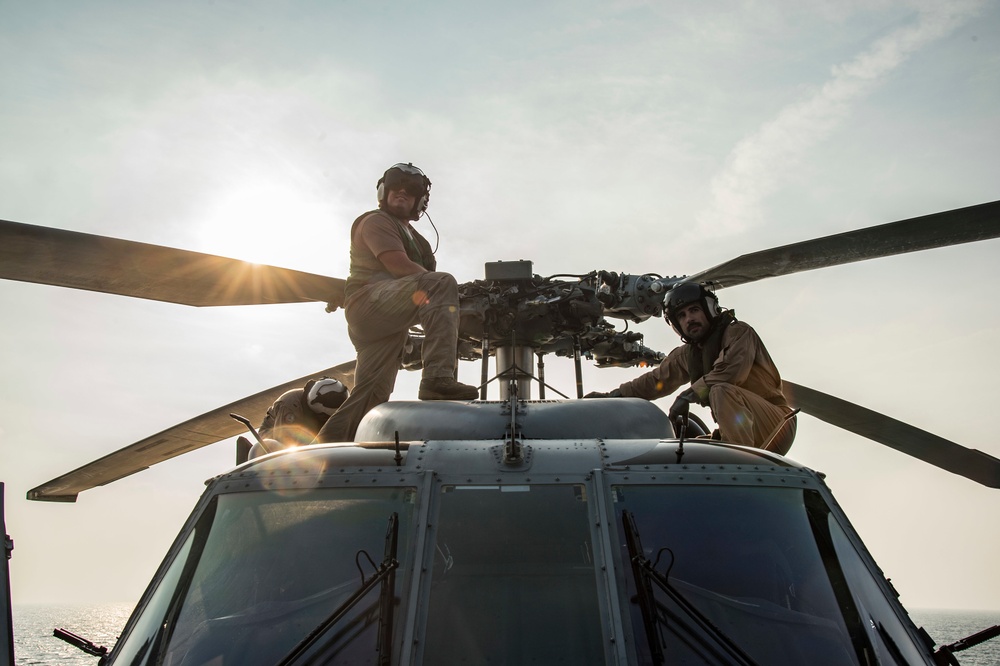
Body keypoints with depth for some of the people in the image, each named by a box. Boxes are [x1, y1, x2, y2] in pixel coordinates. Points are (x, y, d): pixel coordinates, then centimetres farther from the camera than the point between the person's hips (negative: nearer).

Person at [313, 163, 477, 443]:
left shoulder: (416, 239, 32)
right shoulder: (374, 220, 6)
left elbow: (425, 277, 22)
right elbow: (397, 265, -11)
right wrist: (448, 291, -11)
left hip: (388, 323, 9)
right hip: (370, 300, -8)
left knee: (371, 397, 0)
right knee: (442, 283, -30)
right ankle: (438, 377, -45)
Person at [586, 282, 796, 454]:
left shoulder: (738, 332, -7)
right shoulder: (686, 355, 14)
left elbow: (730, 371, -25)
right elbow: (655, 380, 19)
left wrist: (687, 396, -23)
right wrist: (611, 396, 10)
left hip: (775, 424, -7)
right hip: (737, 435, 7)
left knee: (721, 391, -31)